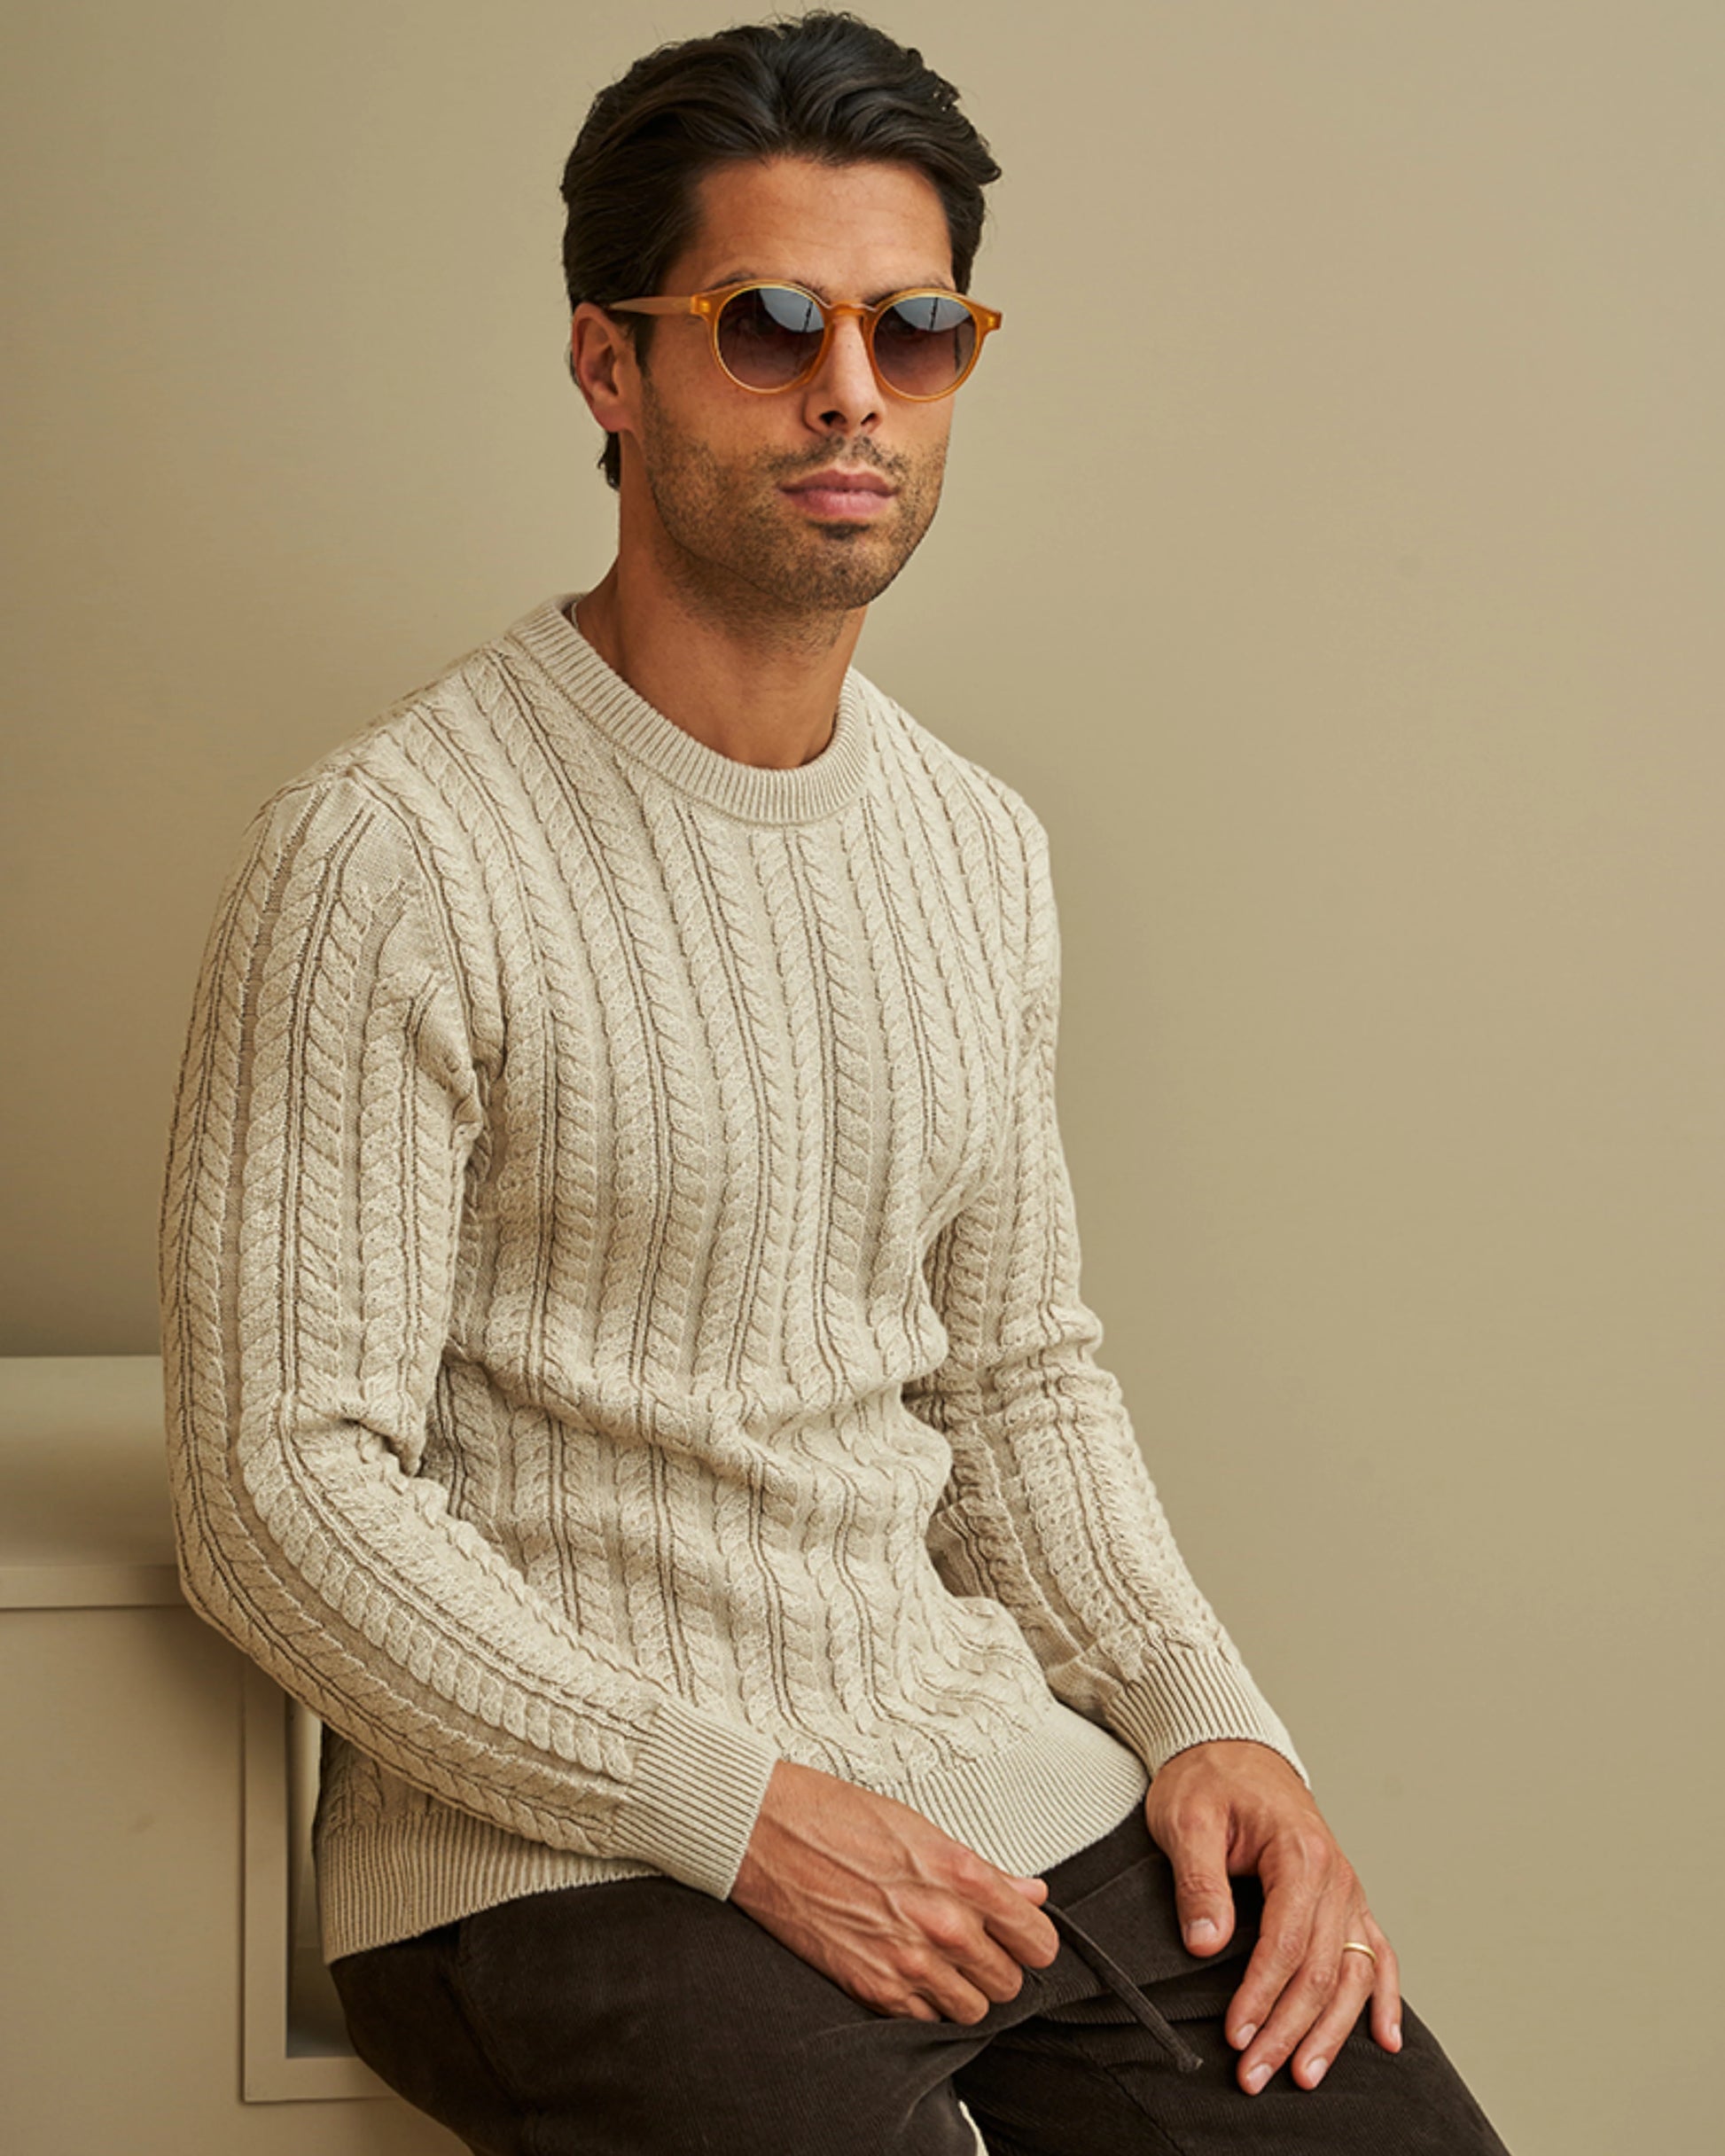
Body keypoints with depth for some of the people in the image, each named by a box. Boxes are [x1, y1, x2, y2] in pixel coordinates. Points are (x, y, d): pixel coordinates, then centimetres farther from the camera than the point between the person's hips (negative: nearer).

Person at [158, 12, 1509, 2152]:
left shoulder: (982, 848, 11)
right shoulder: (390, 855, -12)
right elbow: (281, 1490, -14)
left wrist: (1206, 1713, 3)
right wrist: (735, 1807, -18)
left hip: (986, 1773, 6)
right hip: (559, 1836, -6)